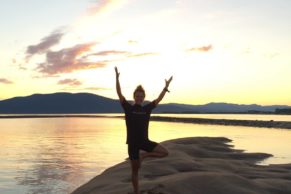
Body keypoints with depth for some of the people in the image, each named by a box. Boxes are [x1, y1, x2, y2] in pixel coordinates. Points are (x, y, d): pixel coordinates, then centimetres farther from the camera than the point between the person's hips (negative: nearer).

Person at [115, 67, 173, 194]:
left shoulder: (147, 108, 6)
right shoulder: (128, 108, -2)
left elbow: (159, 99, 8)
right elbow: (119, 94, -11)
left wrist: (166, 86, 5)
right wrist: (117, 78, -19)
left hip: (144, 141, 3)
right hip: (132, 142, -3)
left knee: (165, 152, -10)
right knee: (135, 169, 5)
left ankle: (144, 155, 9)